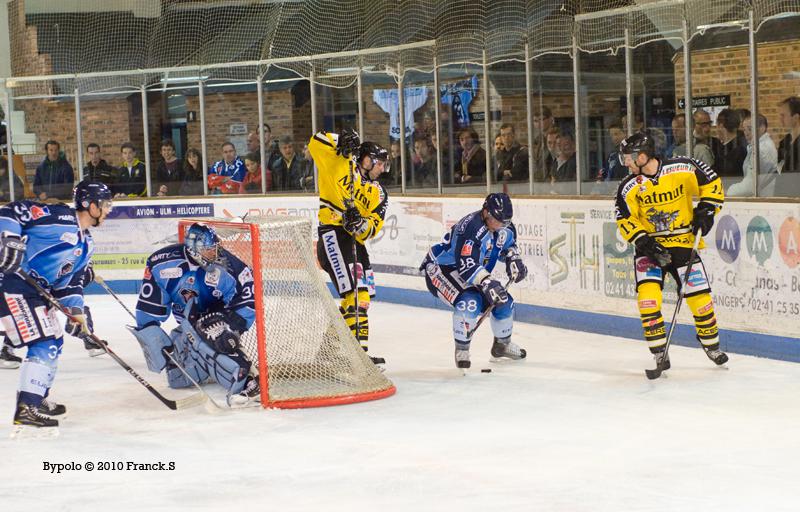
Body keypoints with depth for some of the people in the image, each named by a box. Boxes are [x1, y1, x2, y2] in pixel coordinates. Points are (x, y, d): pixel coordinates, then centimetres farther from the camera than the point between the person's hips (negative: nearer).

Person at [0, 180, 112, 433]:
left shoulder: (85, 244, 15)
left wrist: (76, 309, 4)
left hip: (37, 292, 10)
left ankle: (37, 398, 36)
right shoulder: (58, 217, -15)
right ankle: (27, 409, -16)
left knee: (54, 342, 19)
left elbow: (72, 280, 16)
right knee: (44, 343, -16)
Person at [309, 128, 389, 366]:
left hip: (355, 239, 8)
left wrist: (361, 224, -18)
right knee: (352, 291, -16)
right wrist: (341, 141, -19)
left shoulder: (378, 193, 16)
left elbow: (374, 226, 3)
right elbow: (316, 143, -6)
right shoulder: (341, 163, 3)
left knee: (363, 297, 11)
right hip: (332, 233, -8)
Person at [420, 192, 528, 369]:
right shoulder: (471, 228, -33)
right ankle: (461, 350, -16)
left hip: (471, 274, 9)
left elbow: (508, 245, 17)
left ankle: (502, 344, 31)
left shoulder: (504, 227, -5)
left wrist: (513, 259, -4)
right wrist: (488, 283, -48)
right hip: (440, 269, -9)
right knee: (470, 301, -33)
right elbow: (466, 265, -40)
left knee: (504, 301, 6)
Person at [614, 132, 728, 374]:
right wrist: (643, 242, -18)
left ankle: (711, 344, 25)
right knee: (648, 293, -19)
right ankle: (659, 351, -8)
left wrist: (706, 210, -7)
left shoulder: (682, 169, -12)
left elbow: (712, 182, 0)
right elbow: (625, 220, -6)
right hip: (649, 244, 1)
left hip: (683, 242, -1)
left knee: (699, 295, 0)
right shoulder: (629, 187, -8)